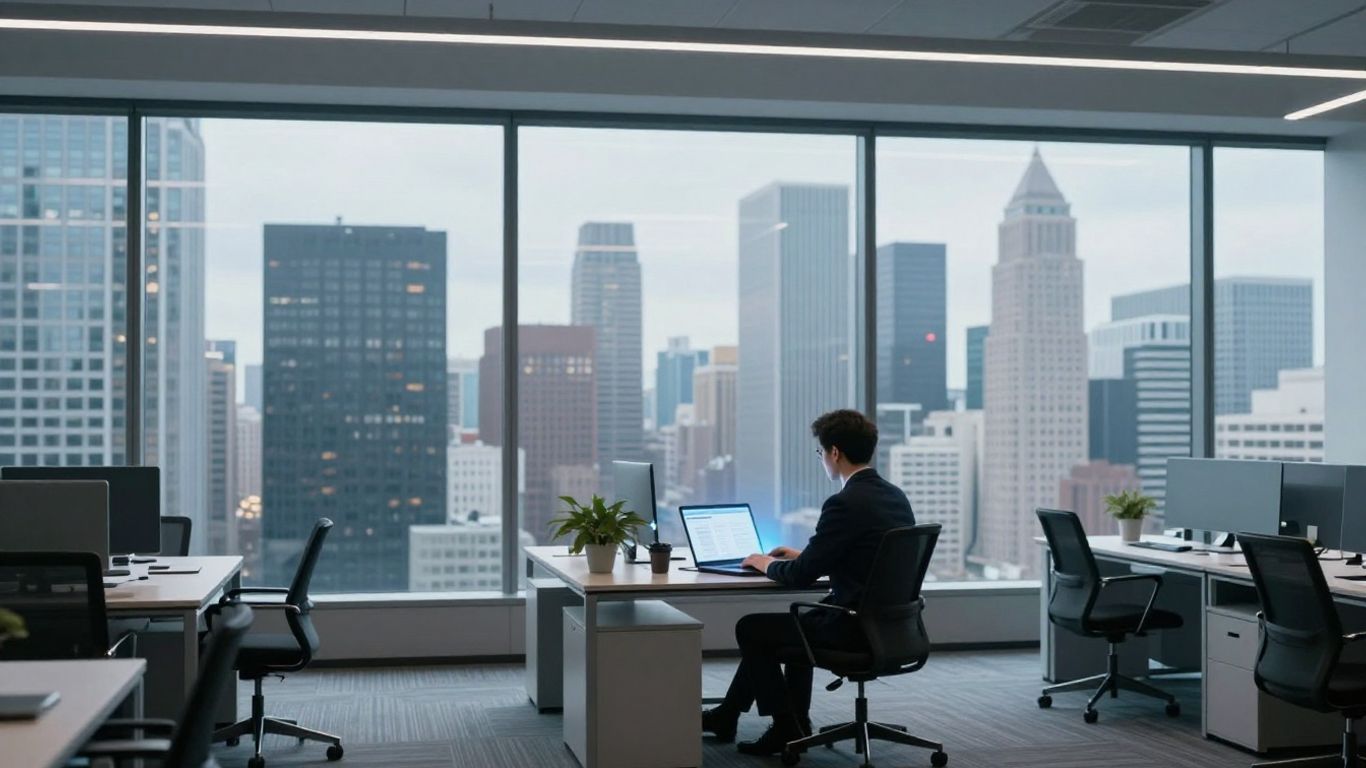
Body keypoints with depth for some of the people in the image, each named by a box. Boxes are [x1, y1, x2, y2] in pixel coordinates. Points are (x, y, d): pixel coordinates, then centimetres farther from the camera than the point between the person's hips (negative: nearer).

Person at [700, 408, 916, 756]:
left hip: (856, 630, -9)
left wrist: (768, 563, 4)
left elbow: (801, 576, -16)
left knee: (750, 628, 10)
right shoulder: (896, 496, 7)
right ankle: (727, 716, 37)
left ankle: (788, 728, 17)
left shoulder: (845, 504, -20)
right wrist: (803, 555, 21)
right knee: (799, 622, 31)